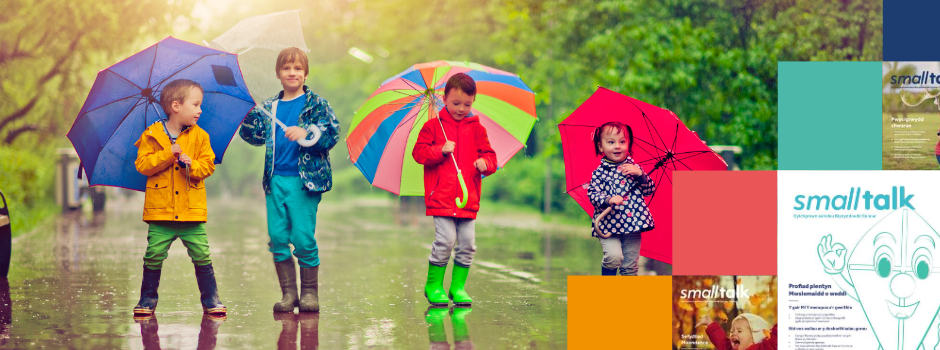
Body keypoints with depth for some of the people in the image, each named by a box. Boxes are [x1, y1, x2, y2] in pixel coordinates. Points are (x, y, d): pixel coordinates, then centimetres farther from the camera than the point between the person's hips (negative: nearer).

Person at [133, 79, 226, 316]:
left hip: (191, 211, 1)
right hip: (161, 211, -1)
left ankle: (210, 299, 9)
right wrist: (167, 155, -15)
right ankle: (148, 300, 13)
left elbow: (208, 165, 4)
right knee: (154, 257, -1)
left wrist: (191, 164, -14)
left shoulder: (200, 137, 7)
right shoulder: (152, 136, 1)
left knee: (202, 256, -2)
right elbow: (143, 165, -6)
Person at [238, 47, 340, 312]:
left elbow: (332, 133, -7)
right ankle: (288, 293, 12)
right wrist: (252, 118, -3)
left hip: (304, 180, -4)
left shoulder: (315, 105, 3)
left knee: (303, 238, -6)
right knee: (277, 237, 2)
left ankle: (310, 293, 8)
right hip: (275, 180, 4)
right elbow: (256, 136, 14)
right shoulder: (270, 108, 15)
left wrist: (306, 134, -21)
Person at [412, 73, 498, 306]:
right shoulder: (433, 126, 5)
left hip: (468, 199, 3)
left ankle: (458, 286, 13)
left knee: (467, 243, 1)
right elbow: (419, 153, 0)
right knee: (445, 239, -12)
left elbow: (489, 154, 12)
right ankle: (433, 285, 3)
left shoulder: (476, 129, 12)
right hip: (441, 197, -3)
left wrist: (485, 162, -11)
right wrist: (441, 150, -15)